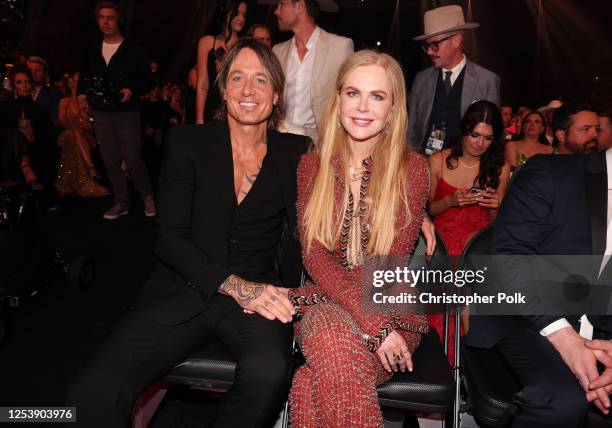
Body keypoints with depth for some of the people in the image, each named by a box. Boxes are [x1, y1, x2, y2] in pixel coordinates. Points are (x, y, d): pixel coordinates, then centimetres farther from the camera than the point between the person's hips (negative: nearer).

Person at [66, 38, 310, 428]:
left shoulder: (297, 152, 6)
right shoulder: (188, 143, 3)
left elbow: (302, 235, 5)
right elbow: (171, 239, -3)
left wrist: (282, 295, -13)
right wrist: (236, 286, -14)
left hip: (259, 292, 1)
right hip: (184, 290, 0)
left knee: (269, 371, -32)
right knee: (92, 394, -22)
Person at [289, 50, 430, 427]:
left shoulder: (413, 170, -2)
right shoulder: (312, 166, 5)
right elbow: (314, 254, -5)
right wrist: (374, 324, -20)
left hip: (393, 309, -2)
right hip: (324, 304, 2)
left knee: (310, 387, -29)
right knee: (329, 338, -33)